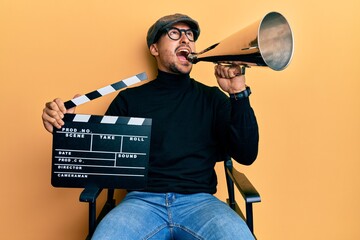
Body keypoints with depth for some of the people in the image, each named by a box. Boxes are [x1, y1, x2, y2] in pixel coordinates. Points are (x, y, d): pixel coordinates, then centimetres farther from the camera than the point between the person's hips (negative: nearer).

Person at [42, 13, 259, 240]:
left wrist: (239, 94, -10)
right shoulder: (130, 99, 10)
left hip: (199, 201, 1)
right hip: (142, 200, 0)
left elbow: (247, 155, 1)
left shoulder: (212, 98, 9)